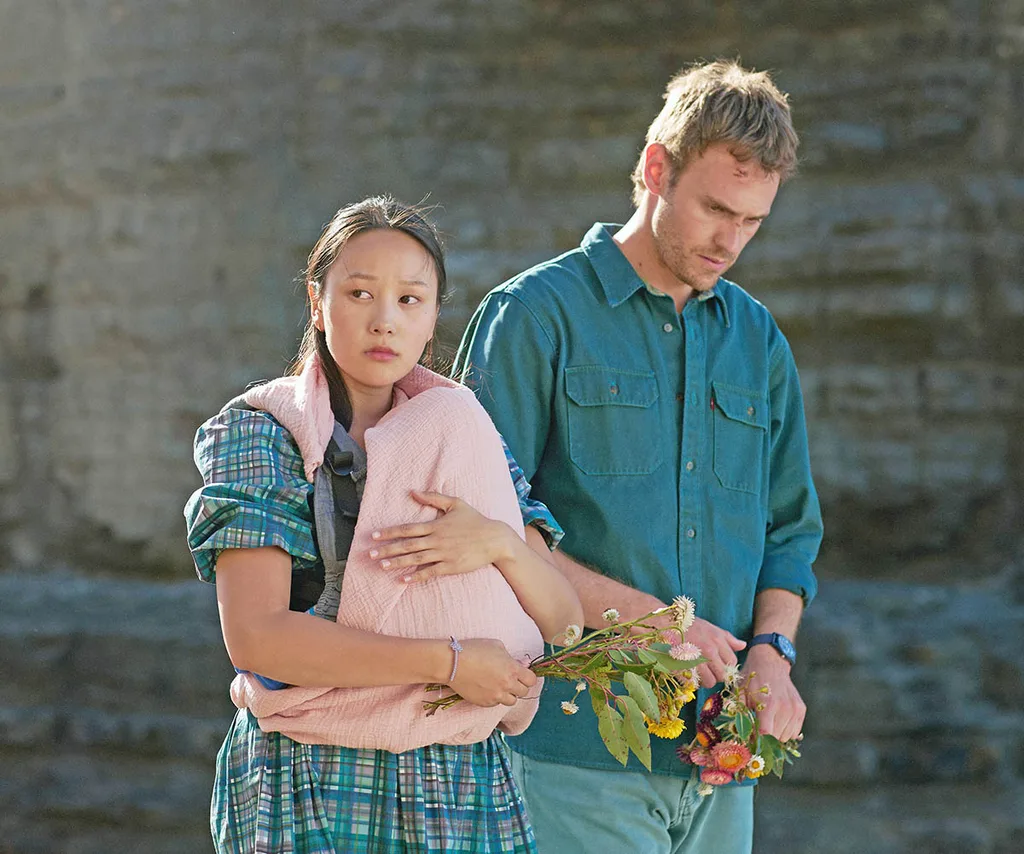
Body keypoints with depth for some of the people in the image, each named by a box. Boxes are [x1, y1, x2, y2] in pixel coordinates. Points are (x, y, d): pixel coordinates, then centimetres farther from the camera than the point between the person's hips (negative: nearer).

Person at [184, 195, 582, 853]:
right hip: (312, 790, -4)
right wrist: (448, 661, -19)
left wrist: (499, 543, -18)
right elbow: (255, 635, -17)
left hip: (464, 790, 4)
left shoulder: (462, 434, 8)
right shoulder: (258, 433, -4)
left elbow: (565, 621, 3)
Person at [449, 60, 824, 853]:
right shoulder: (536, 316, -2)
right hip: (575, 749, -5)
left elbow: (790, 532, 17)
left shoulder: (758, 339, 15)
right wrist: (645, 617, -12)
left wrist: (773, 652, -2)